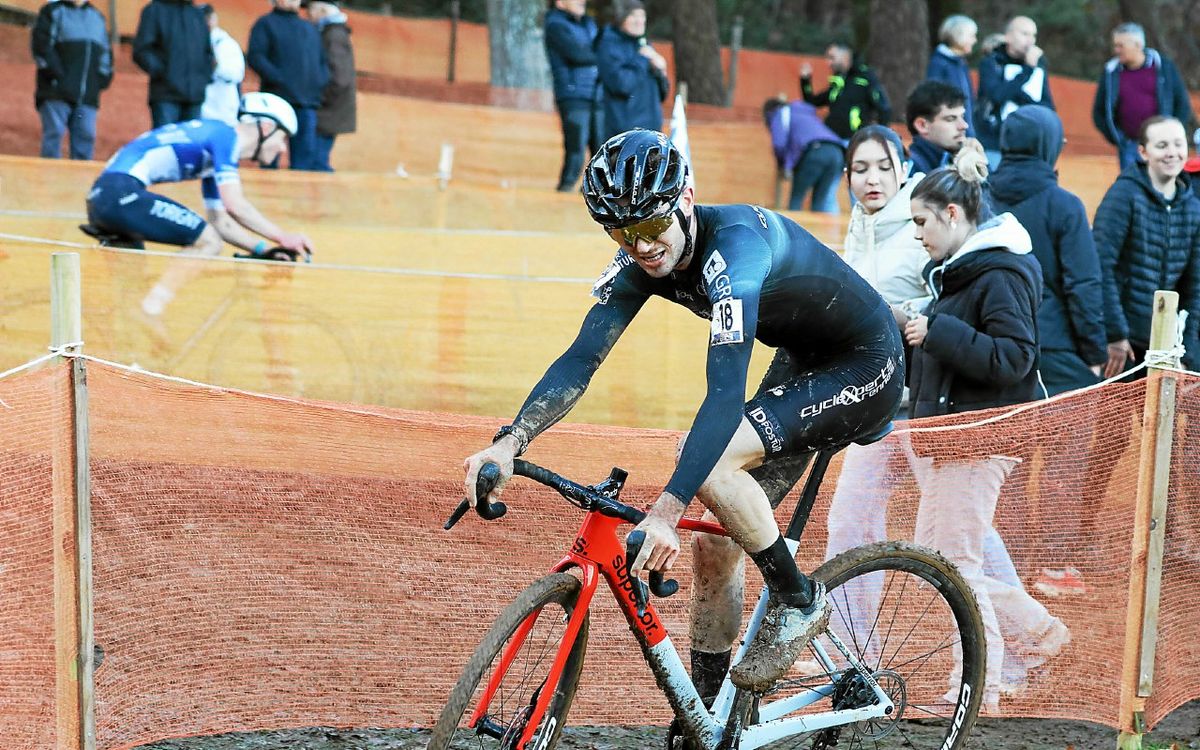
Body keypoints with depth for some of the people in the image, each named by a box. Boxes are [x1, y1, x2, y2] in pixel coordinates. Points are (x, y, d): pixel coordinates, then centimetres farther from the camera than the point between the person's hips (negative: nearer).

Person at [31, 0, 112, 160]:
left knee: (86, 135, -4)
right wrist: (56, 73, -14)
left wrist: (103, 78, 8)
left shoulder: (96, 16, 21)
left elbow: (105, 51, 24)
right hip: (56, 92, -4)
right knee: (54, 134, -9)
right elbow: (41, 45, -5)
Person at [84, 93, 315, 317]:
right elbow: (234, 205, -16)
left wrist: (263, 249, 16)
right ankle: (149, 311, -19)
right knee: (208, 242, -11)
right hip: (121, 191, -10)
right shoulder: (225, 135, -7)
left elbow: (219, 221, 25)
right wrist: (281, 238, -8)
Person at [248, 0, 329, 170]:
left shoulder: (310, 29, 25)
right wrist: (280, 80, -17)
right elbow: (254, 56, -6)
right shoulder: (265, 24, 7)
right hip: (277, 100, -5)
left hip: (307, 104, 5)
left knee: (306, 154, -2)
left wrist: (320, 82, 4)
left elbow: (323, 60, 26)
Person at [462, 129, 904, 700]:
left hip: (866, 366, -8)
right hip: (801, 363, 8)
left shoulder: (733, 246, -34)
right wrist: (509, 442, -28)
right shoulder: (642, 259, -10)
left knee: (713, 465, -27)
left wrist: (666, 510, -49)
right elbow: (582, 357, -12)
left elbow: (725, 394, -42)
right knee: (714, 545, 2)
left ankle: (797, 601, -6)